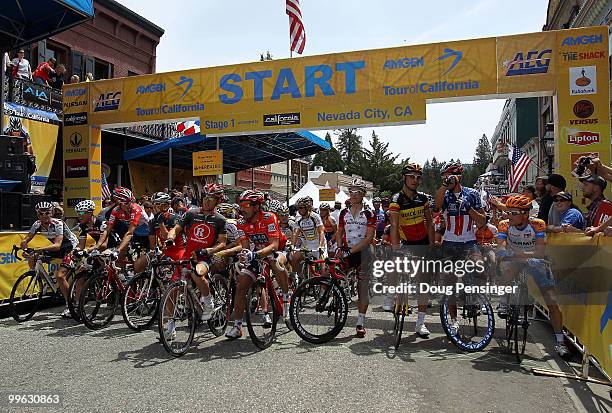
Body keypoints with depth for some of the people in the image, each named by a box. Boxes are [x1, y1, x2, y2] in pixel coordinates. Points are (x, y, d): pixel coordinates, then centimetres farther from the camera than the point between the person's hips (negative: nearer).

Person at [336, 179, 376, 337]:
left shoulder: (369, 214, -4)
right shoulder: (344, 213, 10)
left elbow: (369, 238, -11)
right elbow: (339, 233, 14)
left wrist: (352, 250, -20)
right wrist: (340, 248, -5)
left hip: (363, 252, -3)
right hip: (347, 252, 4)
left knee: (363, 287, 1)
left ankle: (360, 322, 9)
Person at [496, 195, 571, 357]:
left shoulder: (537, 224, -23)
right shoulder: (505, 225, -18)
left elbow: (540, 252, -33)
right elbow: (501, 249, -28)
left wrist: (519, 254, -49)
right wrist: (503, 252, -52)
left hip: (535, 260, 0)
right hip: (514, 259, 1)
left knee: (552, 302, -6)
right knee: (506, 266, -37)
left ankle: (560, 342, 8)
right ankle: (504, 303, -19)